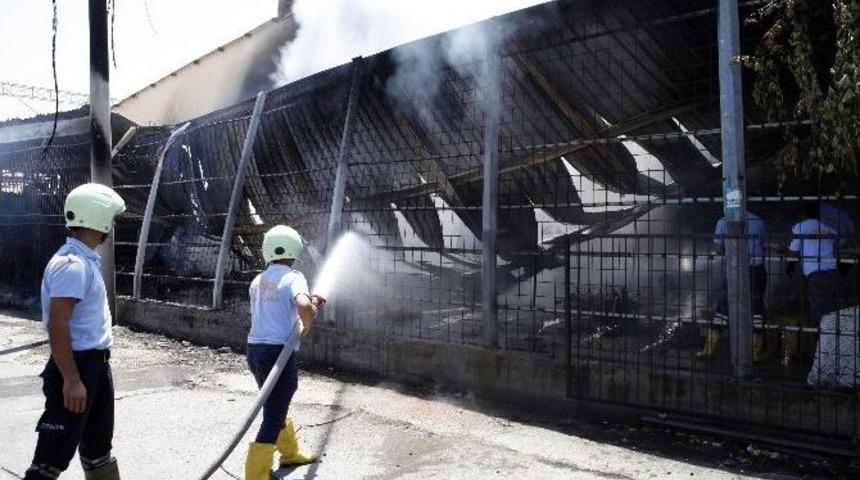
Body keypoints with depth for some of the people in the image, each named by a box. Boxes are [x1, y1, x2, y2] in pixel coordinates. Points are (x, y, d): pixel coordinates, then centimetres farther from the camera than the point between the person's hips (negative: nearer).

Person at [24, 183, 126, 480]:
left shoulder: (86, 260, 11)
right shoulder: (72, 264, -20)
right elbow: (57, 325, -25)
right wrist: (71, 380, -25)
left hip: (96, 364, 10)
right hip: (77, 366, -10)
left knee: (98, 445, 20)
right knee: (55, 454, -2)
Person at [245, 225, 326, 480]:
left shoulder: (258, 281, 13)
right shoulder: (293, 277, -9)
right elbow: (303, 306, -30)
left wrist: (312, 305, 25)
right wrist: (308, 323, -8)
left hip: (255, 350, 9)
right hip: (277, 353, -8)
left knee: (277, 407, 26)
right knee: (272, 419, -1)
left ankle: (290, 453, 45)